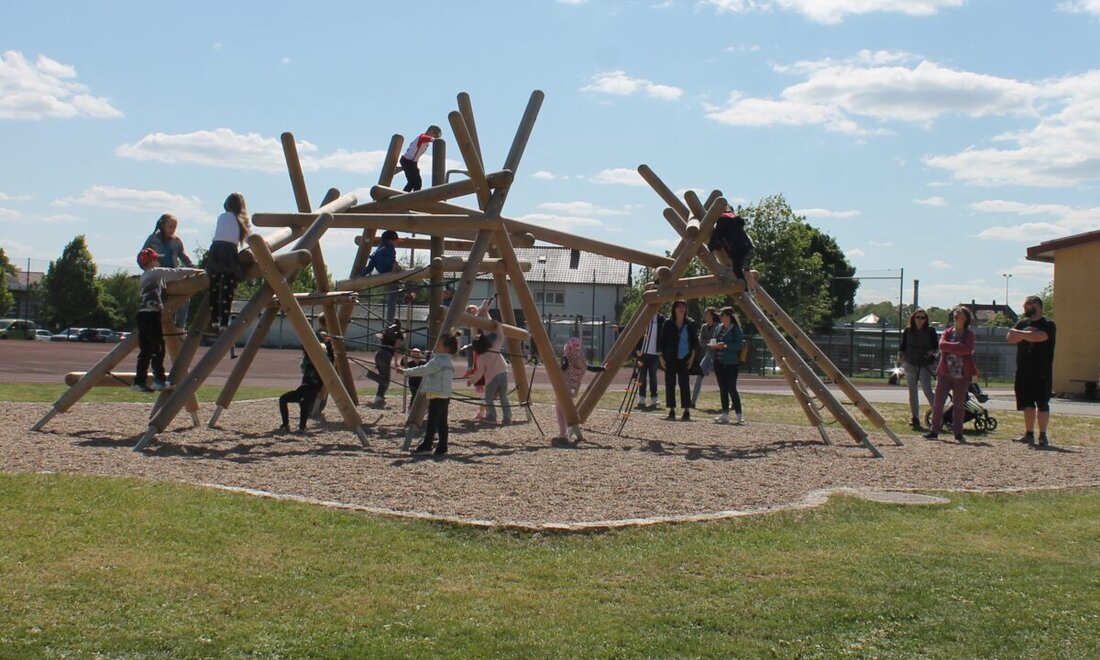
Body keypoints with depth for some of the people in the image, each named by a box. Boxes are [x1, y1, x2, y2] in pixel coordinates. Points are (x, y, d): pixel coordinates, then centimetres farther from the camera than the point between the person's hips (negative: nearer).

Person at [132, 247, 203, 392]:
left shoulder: (144, 277, 22)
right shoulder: (155, 272, -2)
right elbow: (176, 272, -3)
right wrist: (194, 271, 7)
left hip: (142, 315, 8)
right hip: (152, 315, -8)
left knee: (145, 350, 8)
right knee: (157, 348, -6)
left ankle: (140, 381, 7)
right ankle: (159, 380, -8)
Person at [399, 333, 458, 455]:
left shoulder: (438, 361, -15)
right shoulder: (448, 361, 15)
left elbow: (423, 370, -14)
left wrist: (405, 371, -8)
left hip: (437, 396, -9)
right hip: (445, 396, 9)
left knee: (432, 421, -7)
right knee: (442, 422, 8)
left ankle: (426, 445, -7)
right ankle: (442, 447, 9)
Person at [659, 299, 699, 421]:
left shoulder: (691, 324, 4)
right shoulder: (668, 323, 4)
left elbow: (694, 341, 4)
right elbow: (662, 340, 6)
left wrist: (692, 357, -4)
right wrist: (662, 356, 0)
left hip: (684, 359, -1)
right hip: (670, 359, 1)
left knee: (684, 383, -5)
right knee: (670, 383, 1)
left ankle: (686, 411, -1)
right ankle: (671, 410, 7)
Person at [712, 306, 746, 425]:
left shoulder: (736, 329, -7)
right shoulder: (719, 328, 13)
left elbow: (739, 345, -13)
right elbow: (714, 341, 19)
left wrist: (726, 346, -21)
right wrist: (715, 345, -3)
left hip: (731, 363, -7)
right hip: (720, 362, 7)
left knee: (731, 388, -11)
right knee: (722, 389, 8)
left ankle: (739, 415, -7)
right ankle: (725, 414, 14)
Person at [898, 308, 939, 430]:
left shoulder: (930, 330, 0)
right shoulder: (908, 330, 6)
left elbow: (936, 344, 7)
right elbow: (902, 345, 11)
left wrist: (932, 352, -12)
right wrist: (900, 355, -5)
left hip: (924, 365, -3)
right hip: (910, 364, 3)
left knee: (927, 390, -14)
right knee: (912, 392, 6)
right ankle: (915, 418, 13)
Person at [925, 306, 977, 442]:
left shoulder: (969, 334, 3)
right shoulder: (947, 332, 11)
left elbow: (968, 349, -16)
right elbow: (942, 345, -8)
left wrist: (950, 347, -12)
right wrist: (958, 346, -13)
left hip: (962, 375, -2)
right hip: (945, 372, 2)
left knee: (959, 405, 2)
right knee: (938, 403, -2)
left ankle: (958, 433, 9)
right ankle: (934, 431, 3)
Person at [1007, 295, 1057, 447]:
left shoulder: (1048, 325, -3)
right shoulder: (1022, 323, 14)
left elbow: (1040, 337, -22)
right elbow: (1010, 338, 1)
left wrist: (1020, 334, -10)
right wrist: (1028, 334, -14)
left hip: (1042, 373, -5)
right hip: (1024, 371, 5)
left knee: (1042, 404, -1)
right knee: (1028, 404, 7)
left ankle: (1043, 436, 4)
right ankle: (1029, 434, 14)